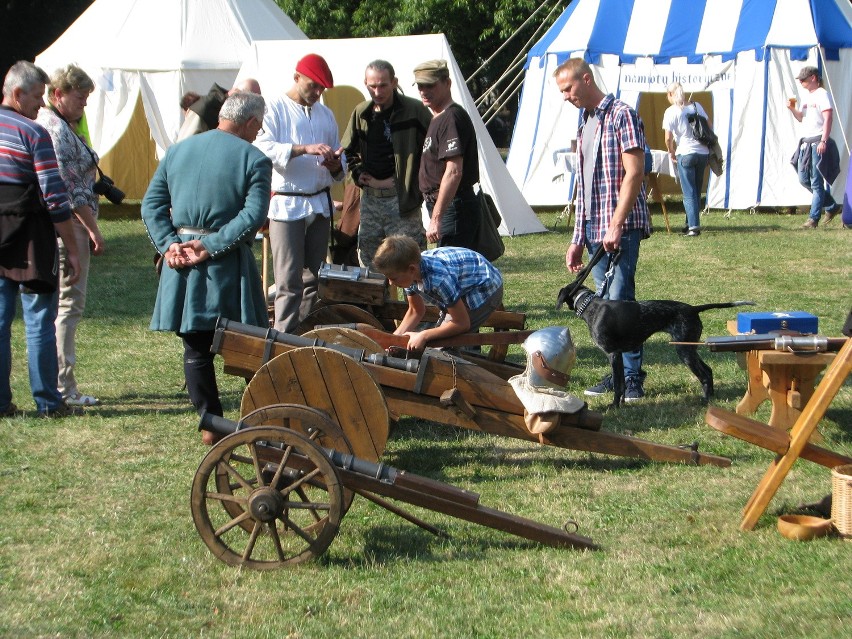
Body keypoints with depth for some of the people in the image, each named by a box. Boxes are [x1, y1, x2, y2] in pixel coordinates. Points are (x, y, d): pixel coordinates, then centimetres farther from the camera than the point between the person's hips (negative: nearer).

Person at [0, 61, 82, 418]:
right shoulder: (34, 134, -12)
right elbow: (55, 198, -15)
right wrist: (72, 251, -10)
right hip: (29, 239, -6)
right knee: (39, 321, 1)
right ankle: (48, 402, 5)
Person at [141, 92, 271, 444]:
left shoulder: (178, 150, 11)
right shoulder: (254, 159, -5)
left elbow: (152, 203, 6)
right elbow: (252, 215, -16)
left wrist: (169, 244, -3)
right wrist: (210, 246, -15)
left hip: (181, 265, 4)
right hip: (228, 268, -4)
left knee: (195, 347, 10)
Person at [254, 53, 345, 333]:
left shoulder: (325, 114, 17)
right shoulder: (275, 109, -2)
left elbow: (340, 158, 21)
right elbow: (263, 148, -17)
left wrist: (336, 164, -4)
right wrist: (305, 149, -26)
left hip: (320, 203, 6)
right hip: (287, 204, -6)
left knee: (314, 276, 8)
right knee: (289, 279, -8)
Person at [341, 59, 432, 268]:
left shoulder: (414, 110, -8)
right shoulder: (361, 113, 9)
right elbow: (348, 151, 19)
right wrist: (360, 175, 3)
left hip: (402, 198, -5)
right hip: (370, 198, 6)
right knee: (367, 259, 11)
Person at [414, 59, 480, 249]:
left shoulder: (451, 118, -15)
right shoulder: (438, 118, 19)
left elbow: (454, 172, -23)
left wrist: (436, 218, -25)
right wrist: (436, 214, 20)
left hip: (454, 208, -11)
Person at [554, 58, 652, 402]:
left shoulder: (621, 115, -7)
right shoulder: (585, 123, 18)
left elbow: (634, 173, -15)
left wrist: (617, 225, -20)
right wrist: (578, 239, 17)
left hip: (621, 228, -8)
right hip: (594, 230, 8)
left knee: (619, 299, -11)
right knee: (606, 302, 8)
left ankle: (633, 377, -4)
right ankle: (619, 371, 14)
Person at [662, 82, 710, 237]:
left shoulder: (671, 112, -6)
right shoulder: (697, 106, 8)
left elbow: (668, 138, -9)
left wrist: (672, 153, 7)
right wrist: (709, 144, 23)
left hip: (685, 154, -5)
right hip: (703, 153, 5)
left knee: (689, 193, -2)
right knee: (697, 191, 15)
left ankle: (694, 226, -9)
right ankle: (692, 223, 21)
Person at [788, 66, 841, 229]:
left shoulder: (822, 94, -8)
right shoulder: (807, 96, 17)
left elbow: (828, 119, -16)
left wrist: (823, 141, -23)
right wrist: (793, 109, 6)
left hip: (818, 143, -9)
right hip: (805, 142, 9)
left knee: (816, 183, -7)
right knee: (804, 180, 10)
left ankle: (813, 219, -5)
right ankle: (831, 206, 24)